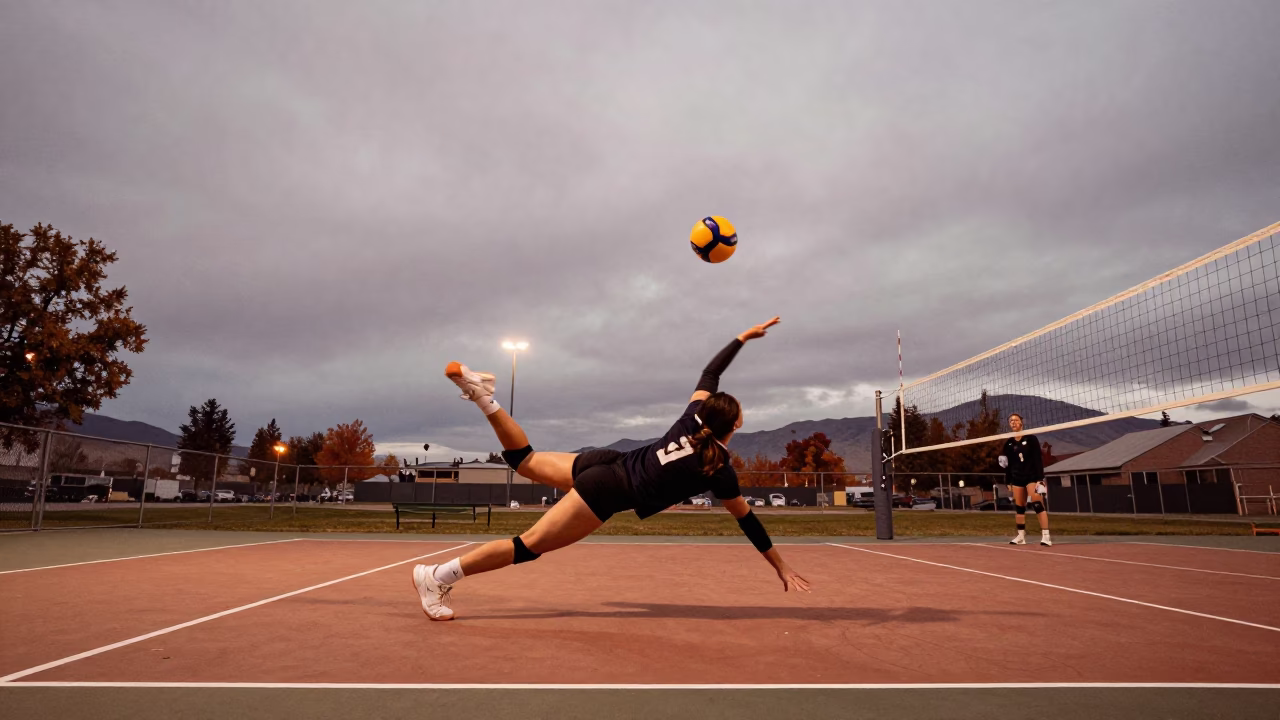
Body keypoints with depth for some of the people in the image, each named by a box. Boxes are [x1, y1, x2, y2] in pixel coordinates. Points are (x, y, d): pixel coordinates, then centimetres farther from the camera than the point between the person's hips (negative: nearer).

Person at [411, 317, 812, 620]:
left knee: (524, 460, 22)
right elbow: (747, 520, -3)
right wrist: (781, 567, 8)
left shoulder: (696, 415, 2)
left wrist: (745, 337, 26)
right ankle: (437, 577, -10)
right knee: (530, 545, -7)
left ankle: (482, 395, 6)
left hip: (605, 465, 7)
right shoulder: (719, 469, -11)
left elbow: (710, 372, 16)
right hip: (609, 492, -7)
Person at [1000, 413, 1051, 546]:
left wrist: (1040, 479, -15)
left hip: (1032, 476, -4)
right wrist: (1008, 482, 9)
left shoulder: (1031, 439, -4)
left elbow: (1038, 460, -8)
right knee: (1018, 507, 6)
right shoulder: (1008, 443, 7)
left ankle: (1046, 536, -15)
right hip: (1017, 478, 4)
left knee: (1037, 504, -13)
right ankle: (1021, 536, 13)